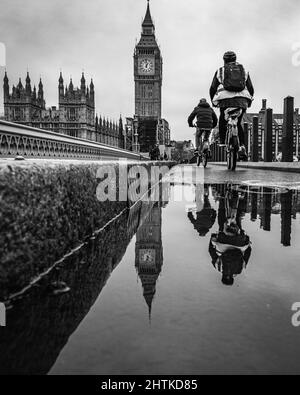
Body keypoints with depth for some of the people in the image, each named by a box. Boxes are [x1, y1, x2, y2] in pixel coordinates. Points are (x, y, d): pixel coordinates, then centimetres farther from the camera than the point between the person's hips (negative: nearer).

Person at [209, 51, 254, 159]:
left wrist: (213, 101, 27)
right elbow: (251, 89, 18)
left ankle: (222, 140, 13)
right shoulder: (244, 71, 22)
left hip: (225, 100, -2)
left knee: (222, 120, 24)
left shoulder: (220, 71, 16)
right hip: (242, 100, 2)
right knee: (238, 124, 15)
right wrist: (249, 102, 31)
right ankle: (242, 146, 1)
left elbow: (212, 89, 13)